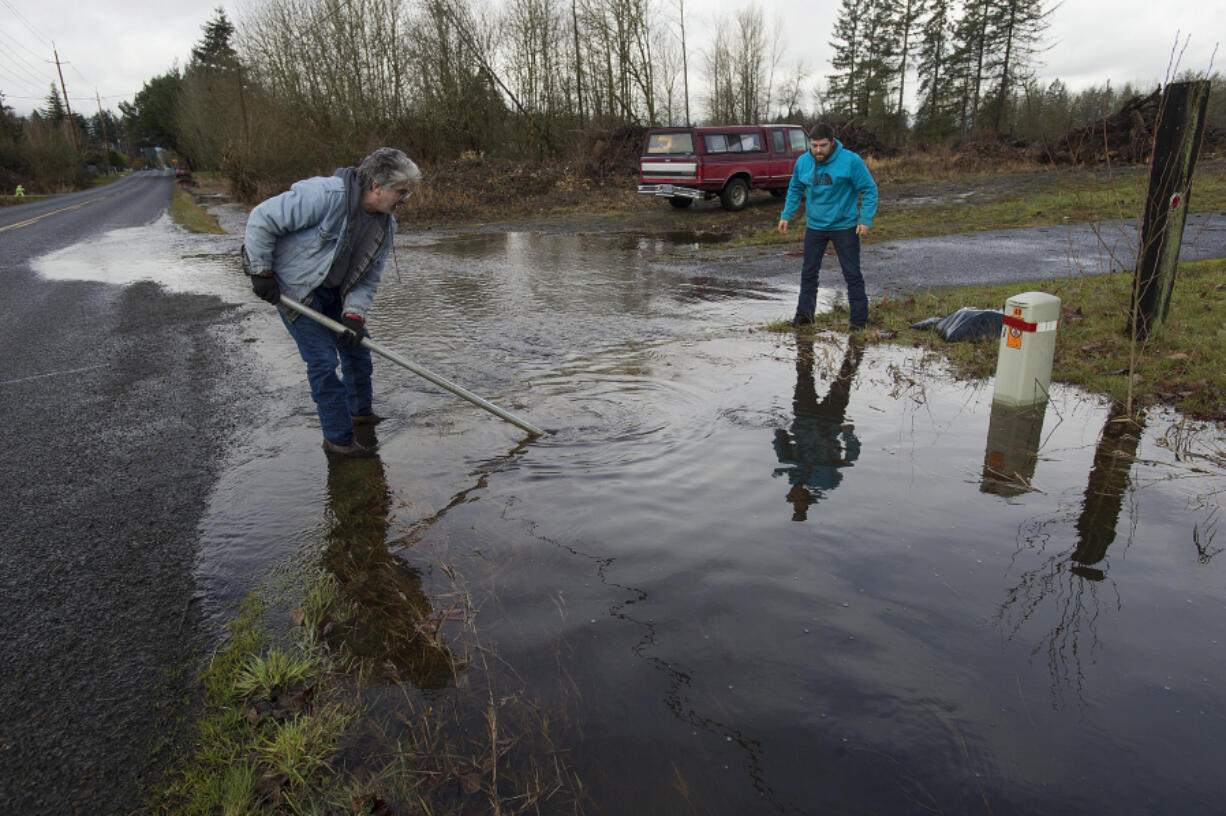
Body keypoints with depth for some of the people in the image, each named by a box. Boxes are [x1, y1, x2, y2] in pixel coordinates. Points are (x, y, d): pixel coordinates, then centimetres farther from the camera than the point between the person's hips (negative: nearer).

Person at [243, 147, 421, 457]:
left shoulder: (386, 225, -5)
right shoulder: (327, 194, -30)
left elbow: (368, 278, 0)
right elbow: (261, 219, -25)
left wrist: (354, 315, -14)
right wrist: (262, 273, -19)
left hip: (333, 290, 7)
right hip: (293, 287, -7)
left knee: (357, 346, 12)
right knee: (323, 360, -9)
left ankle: (360, 411, 36)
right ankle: (338, 439, 3)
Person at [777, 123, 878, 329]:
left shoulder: (851, 161, -14)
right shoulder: (802, 162, -1)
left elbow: (869, 190, -8)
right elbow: (795, 190, 14)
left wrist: (866, 220, -15)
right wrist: (786, 216, 6)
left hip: (844, 226, -4)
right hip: (815, 226, 4)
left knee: (852, 274, 1)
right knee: (809, 272, 9)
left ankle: (859, 318, 7)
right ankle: (804, 313, 21)